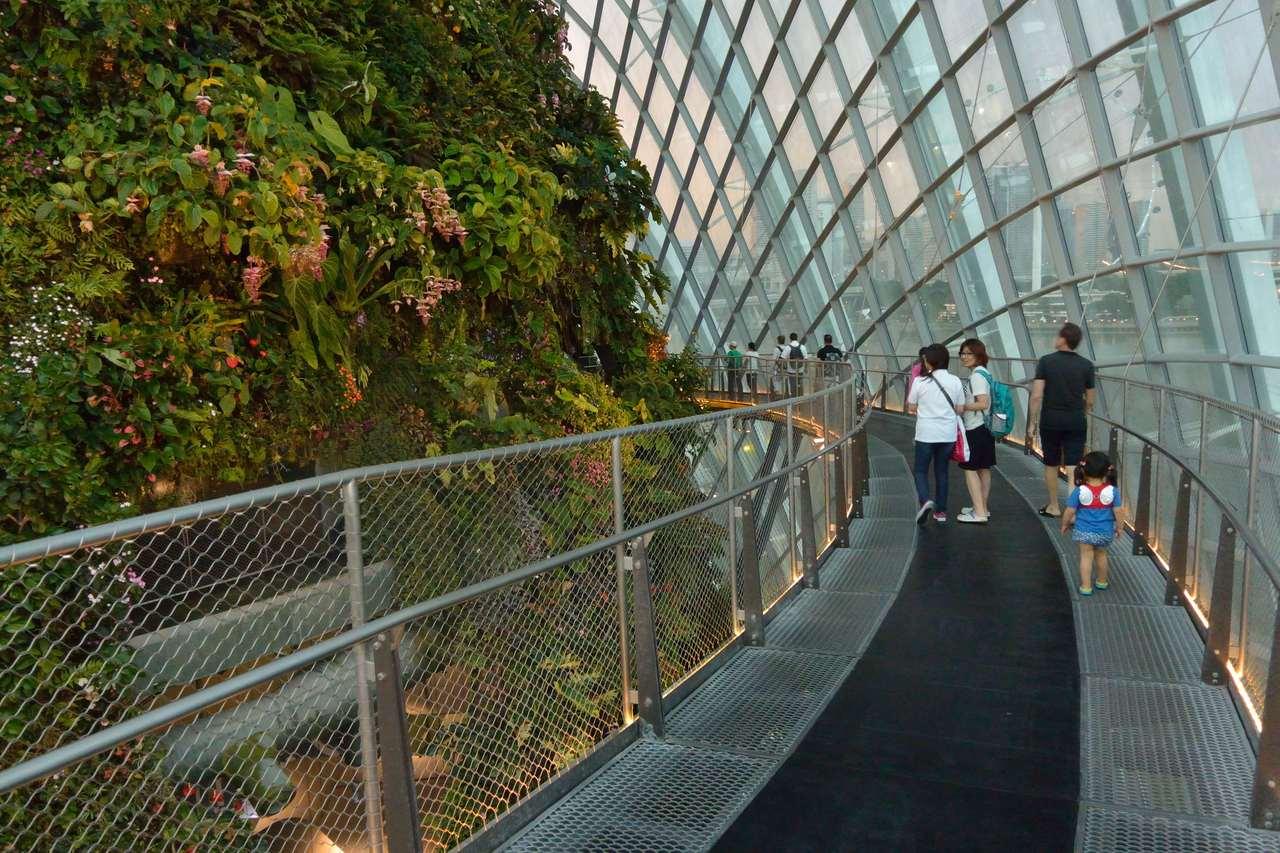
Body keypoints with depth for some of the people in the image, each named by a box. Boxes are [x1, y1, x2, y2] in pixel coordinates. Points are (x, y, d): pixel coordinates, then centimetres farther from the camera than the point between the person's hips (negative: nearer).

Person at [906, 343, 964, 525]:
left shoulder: (920, 382, -8)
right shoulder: (955, 382, -1)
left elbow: (911, 408, -2)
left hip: (926, 433, -3)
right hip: (948, 434, 3)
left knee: (921, 471, 9)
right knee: (942, 472, 15)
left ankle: (926, 500, -16)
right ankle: (941, 511, 20)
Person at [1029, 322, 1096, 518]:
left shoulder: (1046, 361, -6)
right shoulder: (1086, 365, 0)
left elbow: (1036, 395, -11)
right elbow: (1090, 401, 6)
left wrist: (1033, 422, -3)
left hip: (1050, 421, 0)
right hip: (1076, 421, 1)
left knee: (1051, 465, 15)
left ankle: (1053, 507, 25)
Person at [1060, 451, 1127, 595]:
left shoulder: (1079, 491, -17)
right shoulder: (1112, 491, -12)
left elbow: (1069, 511, -12)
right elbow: (1119, 511, -7)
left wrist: (1064, 524, 5)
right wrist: (1119, 527, 9)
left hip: (1083, 531, -2)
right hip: (1105, 532, 3)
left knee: (1086, 557, 9)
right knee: (1101, 555, 22)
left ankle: (1086, 586, 11)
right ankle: (1102, 582, 40)